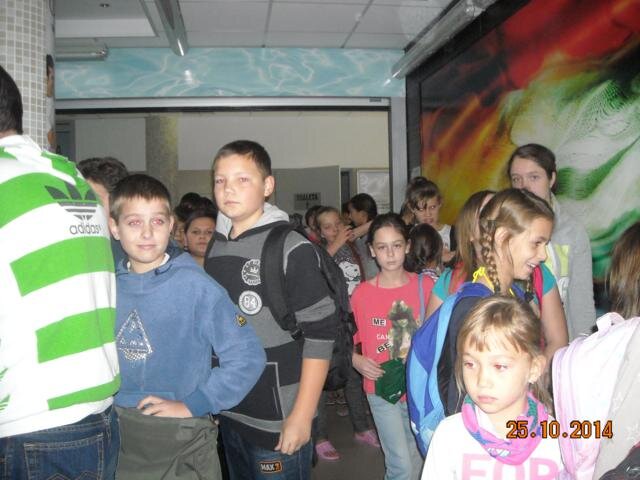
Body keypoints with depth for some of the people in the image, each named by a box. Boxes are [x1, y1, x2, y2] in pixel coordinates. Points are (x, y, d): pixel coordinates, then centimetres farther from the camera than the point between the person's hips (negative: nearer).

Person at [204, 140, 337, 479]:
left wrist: (302, 416, -15)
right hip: (227, 417, 6)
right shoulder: (214, 247, 6)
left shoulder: (291, 248, -12)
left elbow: (321, 333, -14)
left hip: (278, 422, -6)